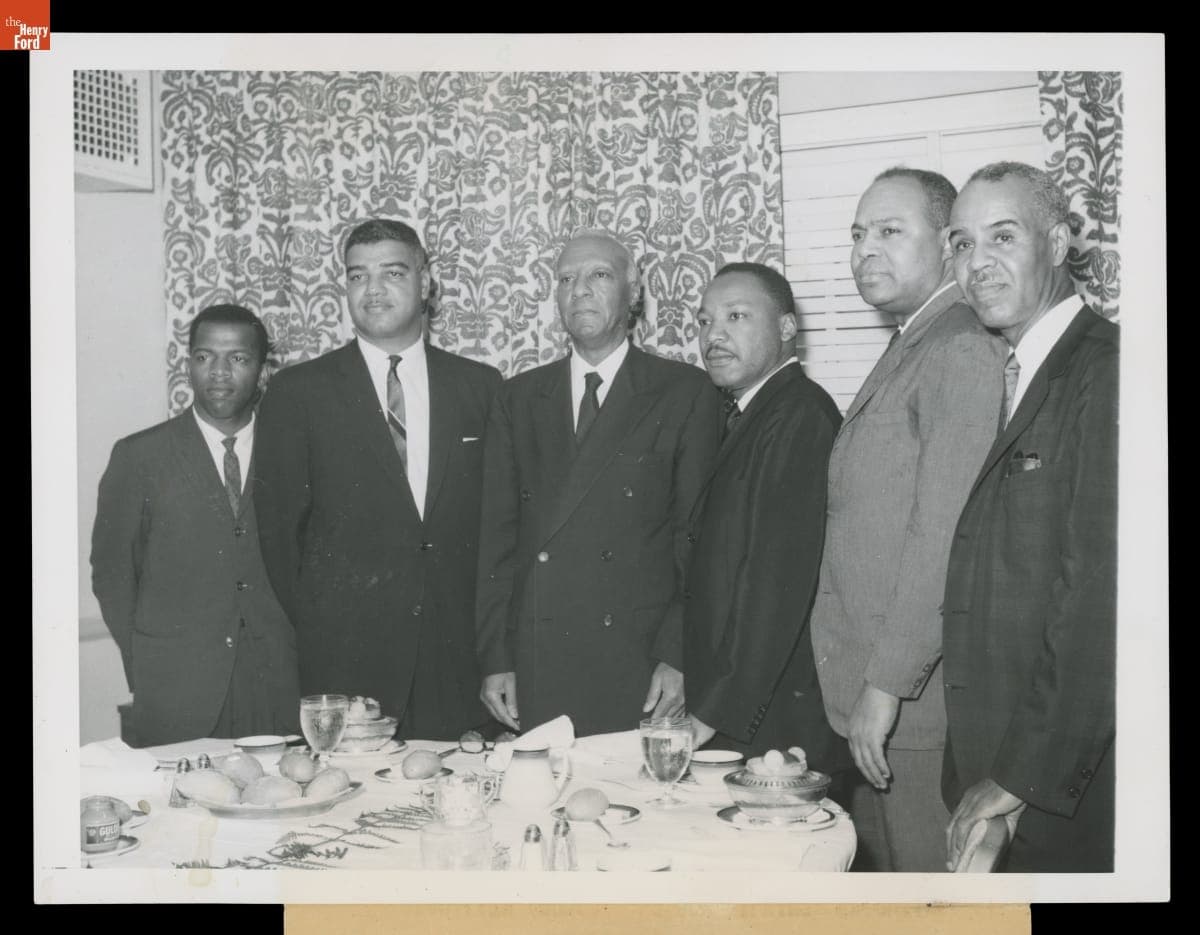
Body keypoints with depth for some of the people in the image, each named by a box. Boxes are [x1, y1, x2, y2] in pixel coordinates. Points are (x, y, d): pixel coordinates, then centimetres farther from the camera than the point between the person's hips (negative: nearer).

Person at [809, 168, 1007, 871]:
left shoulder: (962, 348, -14)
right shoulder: (908, 350, 18)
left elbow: (943, 533, -21)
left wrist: (888, 682, -20)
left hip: (916, 695, -9)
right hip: (871, 688, 9)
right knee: (878, 867, 17)